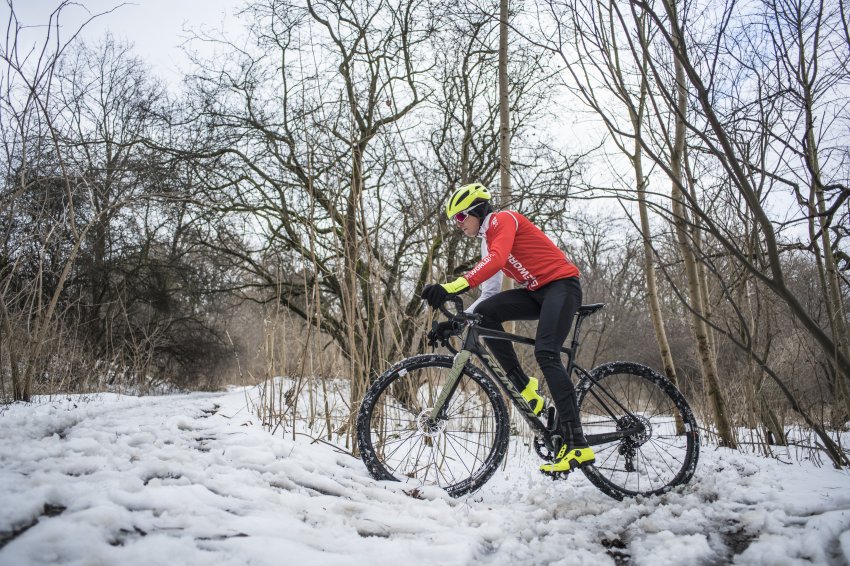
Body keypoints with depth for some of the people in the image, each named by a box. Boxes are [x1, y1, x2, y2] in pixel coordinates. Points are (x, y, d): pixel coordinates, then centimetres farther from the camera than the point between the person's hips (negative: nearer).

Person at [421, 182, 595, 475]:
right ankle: (524, 387, -9)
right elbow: (490, 292, 15)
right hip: (537, 292, 8)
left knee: (545, 354, -24)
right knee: (484, 313, -15)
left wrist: (452, 287, -43)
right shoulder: (487, 240, 18)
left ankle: (577, 445, -25)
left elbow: (496, 260, -31)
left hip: (562, 284, -8)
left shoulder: (503, 219, -9)